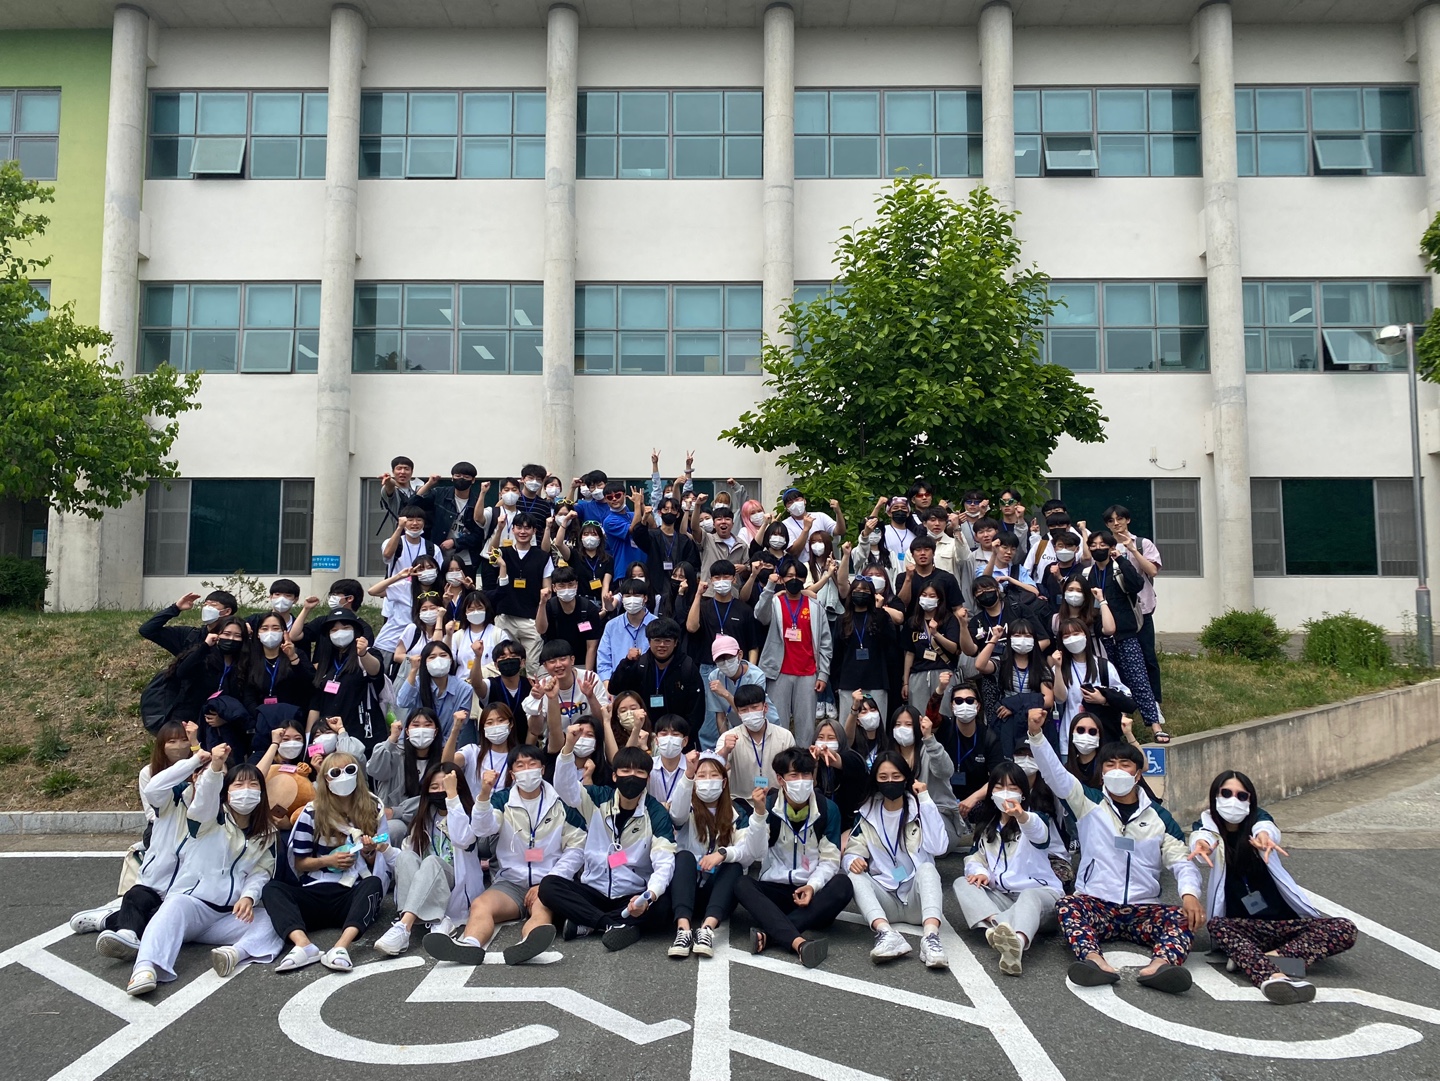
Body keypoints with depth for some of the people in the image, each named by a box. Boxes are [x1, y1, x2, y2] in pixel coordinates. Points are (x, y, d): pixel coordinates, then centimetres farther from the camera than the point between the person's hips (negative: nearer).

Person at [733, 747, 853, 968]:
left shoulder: (828, 809, -2)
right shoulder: (768, 805, -2)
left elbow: (830, 859, -3)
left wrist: (813, 886, -21)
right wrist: (759, 814, -24)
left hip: (814, 892, 0)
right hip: (775, 889, 0)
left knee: (843, 885, -30)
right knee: (742, 886, -29)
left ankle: (768, 934, -38)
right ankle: (798, 942, -51)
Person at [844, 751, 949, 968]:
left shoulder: (920, 809, 2)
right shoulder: (866, 813, 7)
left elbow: (938, 847, -14)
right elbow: (852, 852, 2)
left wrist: (925, 800, -15)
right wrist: (853, 860, -23)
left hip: (917, 898, -2)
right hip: (883, 898, 2)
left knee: (927, 868, -31)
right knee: (854, 876, -26)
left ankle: (931, 936, -54)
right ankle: (887, 934, -49)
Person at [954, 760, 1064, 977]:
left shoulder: (1035, 817, -2)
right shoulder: (985, 824, 15)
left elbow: (1039, 833, -28)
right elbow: (975, 857, 14)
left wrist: (1021, 816, -54)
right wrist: (979, 871, -13)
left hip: (1039, 891, -5)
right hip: (999, 895, 5)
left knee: (1029, 898, -39)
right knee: (962, 883, -21)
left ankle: (1017, 942, -72)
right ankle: (998, 924, -50)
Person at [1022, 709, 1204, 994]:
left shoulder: (1158, 816, 12)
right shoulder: (1090, 803, 7)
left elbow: (1181, 861, 5)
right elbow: (1055, 774, -8)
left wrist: (1190, 893, -18)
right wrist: (1037, 734, -24)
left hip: (1143, 910, 2)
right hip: (1095, 905, -1)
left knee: (1184, 917, -26)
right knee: (1068, 905, -32)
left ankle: (1160, 966, -55)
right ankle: (1094, 961, -58)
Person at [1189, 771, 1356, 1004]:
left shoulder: (1258, 819, 3)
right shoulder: (1208, 823, 1)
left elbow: (1267, 827, -23)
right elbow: (1201, 836, -25)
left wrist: (1264, 836, -50)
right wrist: (1201, 844, -52)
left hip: (1285, 922, 2)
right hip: (1243, 927, -2)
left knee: (1344, 930, -22)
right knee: (1218, 926, -34)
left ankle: (1269, 958, -38)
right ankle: (1276, 976, -58)